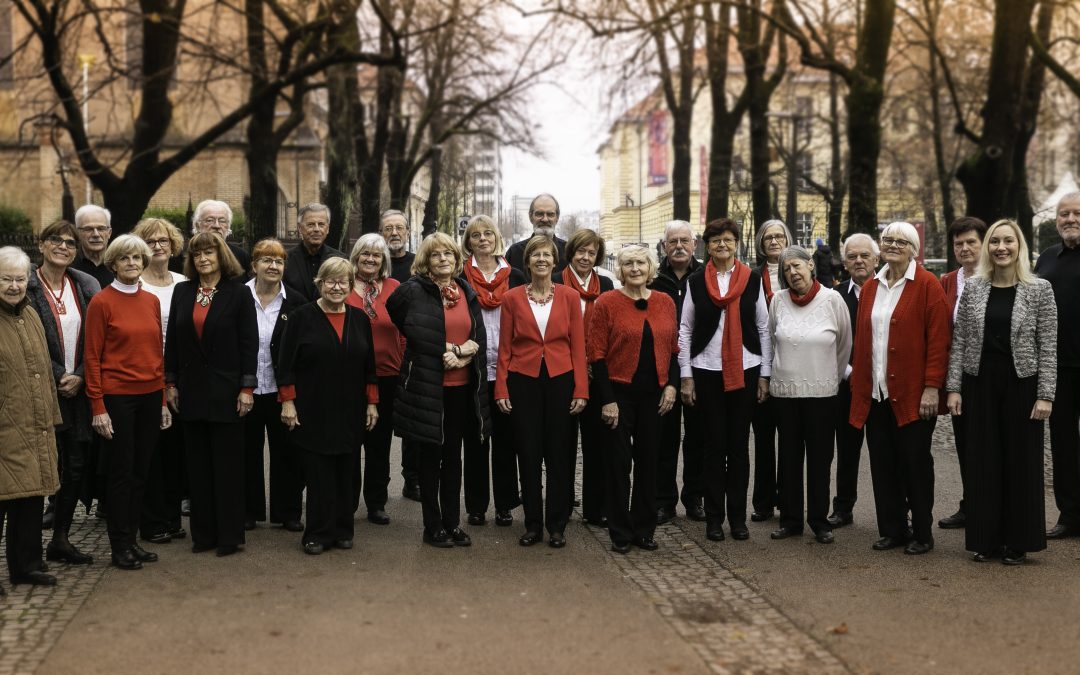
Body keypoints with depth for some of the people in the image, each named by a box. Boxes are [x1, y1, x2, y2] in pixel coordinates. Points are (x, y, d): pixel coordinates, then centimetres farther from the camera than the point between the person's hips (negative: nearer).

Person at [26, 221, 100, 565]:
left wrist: (80, 376, -7)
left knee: (77, 467, 7)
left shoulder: (86, 286, 8)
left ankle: (60, 539, 19)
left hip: (78, 390, 4)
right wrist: (59, 377, -12)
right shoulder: (28, 288, -5)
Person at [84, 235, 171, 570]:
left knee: (141, 471, 10)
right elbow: (92, 357, -8)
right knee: (121, 473, 2)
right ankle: (120, 546, 12)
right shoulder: (101, 302, -7)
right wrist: (98, 407, -12)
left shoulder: (152, 301, 9)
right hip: (117, 396, -5)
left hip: (150, 396, 5)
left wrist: (163, 400, 11)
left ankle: (132, 539, 20)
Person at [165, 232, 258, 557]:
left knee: (227, 464, 1)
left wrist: (247, 387, -11)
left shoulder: (238, 293, -4)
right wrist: (171, 383, 6)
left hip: (226, 390, -4)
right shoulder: (182, 292, 8)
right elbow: (172, 340, 11)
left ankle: (229, 535, 8)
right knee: (198, 465, 9)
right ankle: (203, 533, 17)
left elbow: (249, 343, -6)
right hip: (192, 390, 4)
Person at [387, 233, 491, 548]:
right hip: (426, 385, -4)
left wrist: (462, 357, -12)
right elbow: (413, 332, -1)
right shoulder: (412, 291, -5)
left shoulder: (467, 293, 9)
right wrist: (450, 351, -6)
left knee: (453, 456, 11)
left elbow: (480, 338, 7)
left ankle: (453, 523, 19)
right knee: (430, 457, 4)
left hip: (461, 386, 4)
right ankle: (433, 527, 13)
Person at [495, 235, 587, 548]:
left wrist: (581, 389, -5)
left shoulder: (569, 297, 2)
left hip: (560, 381, 0)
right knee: (528, 455, 5)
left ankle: (557, 525, 16)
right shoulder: (512, 298, 2)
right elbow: (504, 348, 3)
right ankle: (533, 524, 17)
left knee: (557, 454, 6)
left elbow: (578, 346, 1)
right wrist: (501, 389, -3)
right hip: (523, 381, 0)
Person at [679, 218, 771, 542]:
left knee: (740, 444, 5)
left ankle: (738, 516, 13)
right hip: (707, 371, 0)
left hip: (745, 370, 0)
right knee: (714, 444, 3)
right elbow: (685, 329, 4)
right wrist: (686, 376, -1)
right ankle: (714, 517, 10)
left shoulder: (753, 280, 4)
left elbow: (764, 328, 6)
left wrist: (765, 374, 2)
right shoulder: (696, 282, 4)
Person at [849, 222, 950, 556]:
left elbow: (939, 339, -10)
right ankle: (892, 529, 19)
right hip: (876, 393, 5)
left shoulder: (927, 285, -5)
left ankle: (922, 534, 16)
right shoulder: (870, 288, 11)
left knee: (915, 463, 3)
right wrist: (858, 380, 10)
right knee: (882, 462, 8)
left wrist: (932, 387, -15)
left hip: (912, 394, -5)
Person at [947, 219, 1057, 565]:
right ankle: (985, 538, 17)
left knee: (1021, 461, 4)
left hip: (1021, 385, -2)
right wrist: (953, 388, -2)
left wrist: (1045, 394, -9)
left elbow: (1048, 347, -4)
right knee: (983, 461, 7)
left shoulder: (1040, 289, -3)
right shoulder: (972, 288, 2)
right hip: (980, 384, 2)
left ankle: (1018, 541, 16)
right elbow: (959, 341, 3)